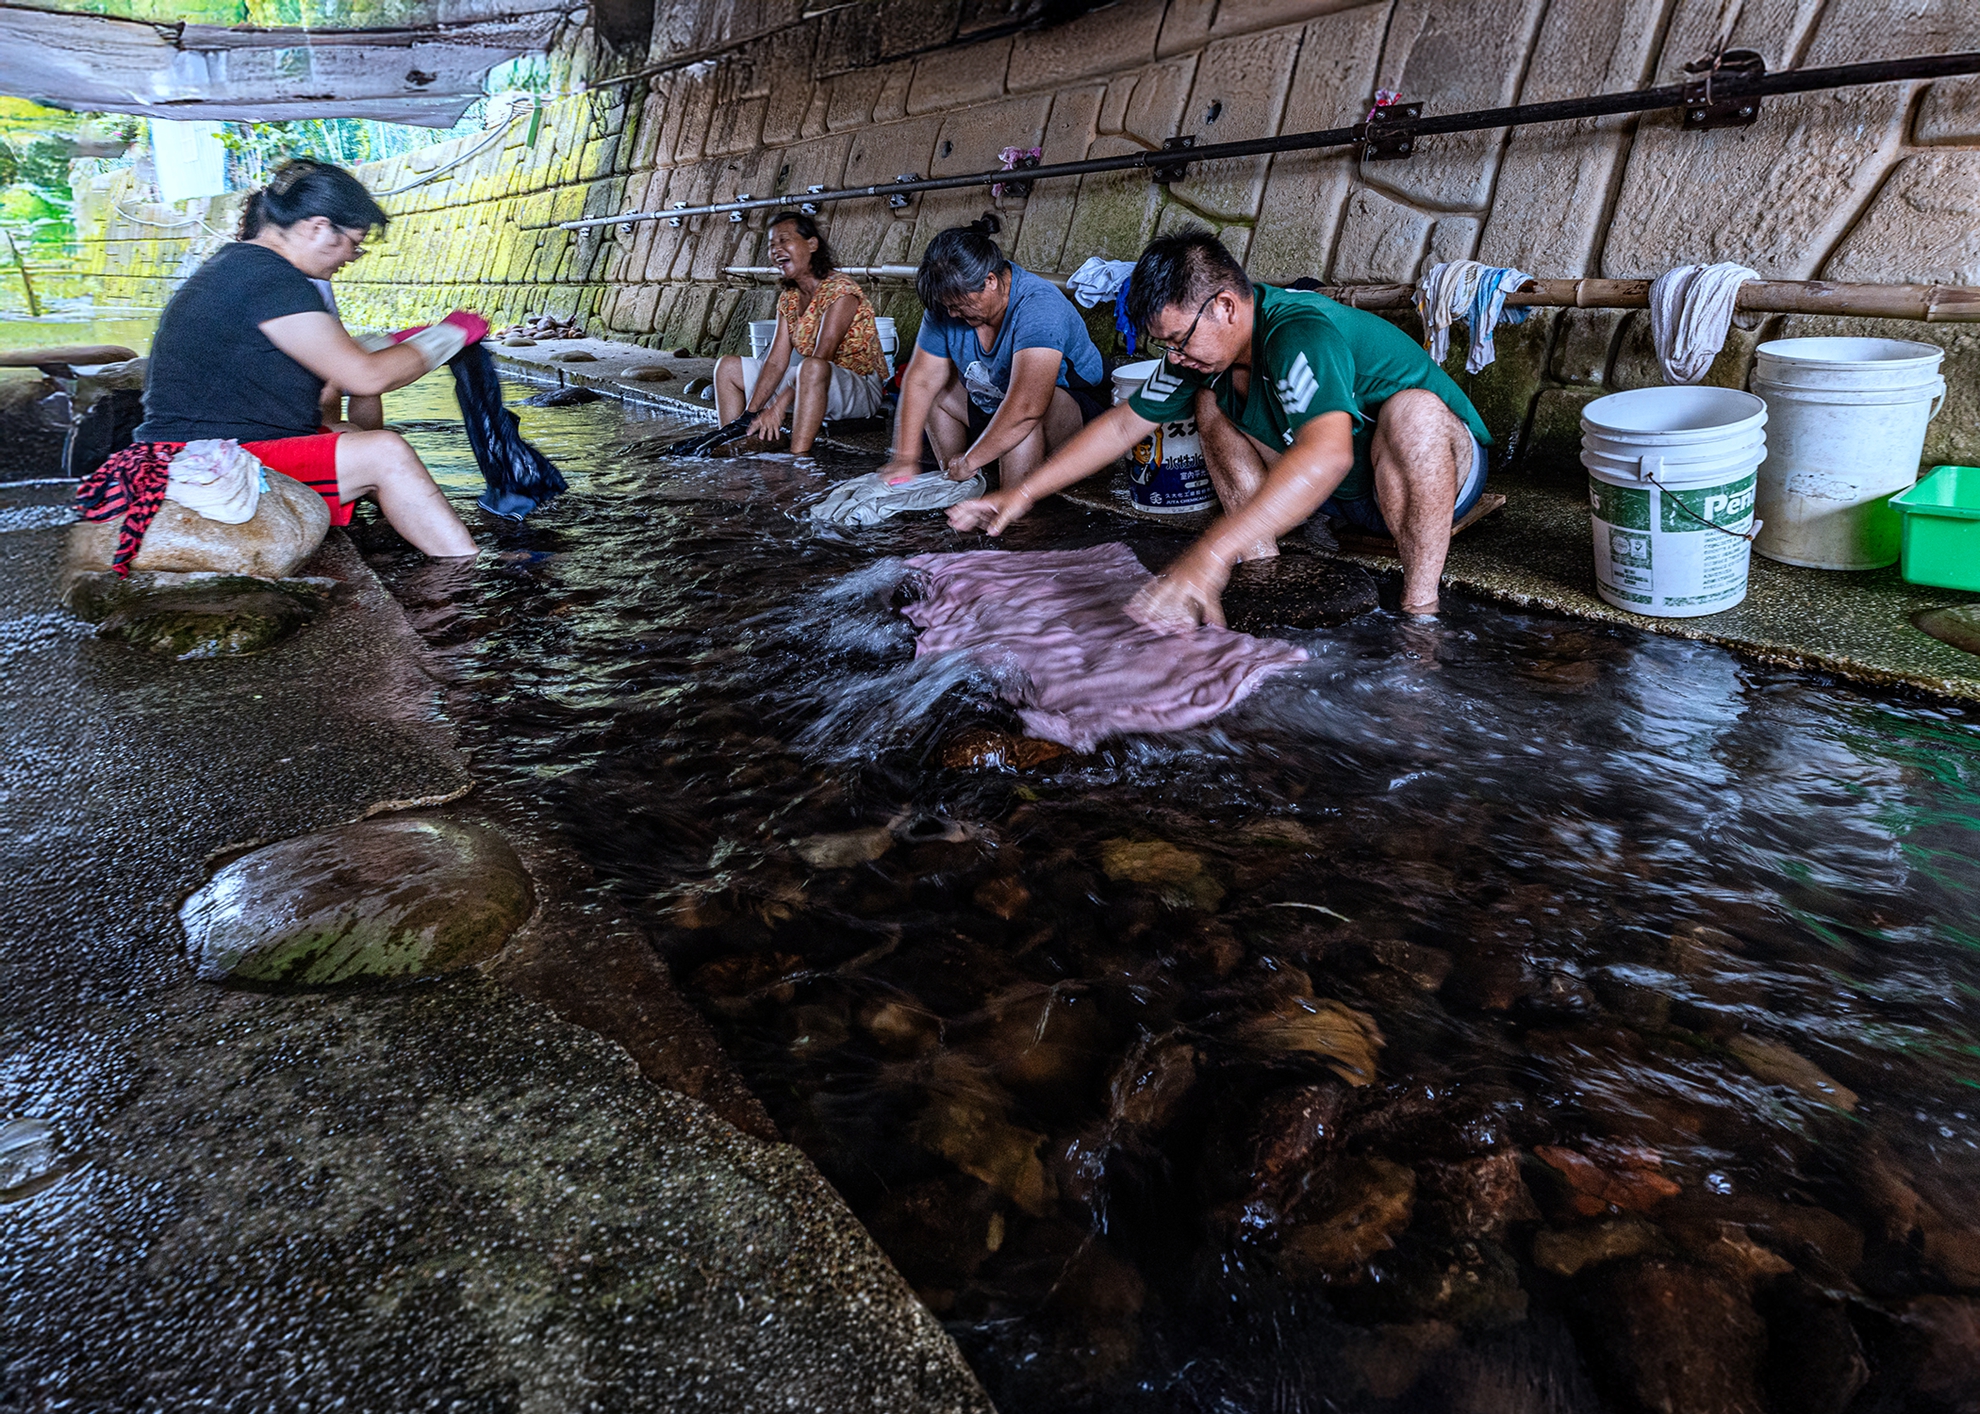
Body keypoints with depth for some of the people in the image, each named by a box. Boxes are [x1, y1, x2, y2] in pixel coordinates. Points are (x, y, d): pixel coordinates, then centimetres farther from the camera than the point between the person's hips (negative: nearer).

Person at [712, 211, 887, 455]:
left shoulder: (841, 291, -17)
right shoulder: (788, 298, 7)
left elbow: (820, 359, -27)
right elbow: (776, 361, 0)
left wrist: (777, 409, -32)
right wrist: (750, 413, -13)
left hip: (862, 388, -8)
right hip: (811, 382, 9)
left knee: (812, 368, -42)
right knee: (727, 366, 8)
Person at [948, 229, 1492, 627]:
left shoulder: (1301, 333, -34)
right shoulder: (1203, 346, -8)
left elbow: (1327, 455, -52)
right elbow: (1124, 423, 2)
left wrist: (1207, 559, -62)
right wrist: (1023, 493, -3)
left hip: (1443, 469, -8)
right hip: (1342, 492, 8)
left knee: (1411, 408, -41)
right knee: (1210, 399, 1)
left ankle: (1420, 609, -29)